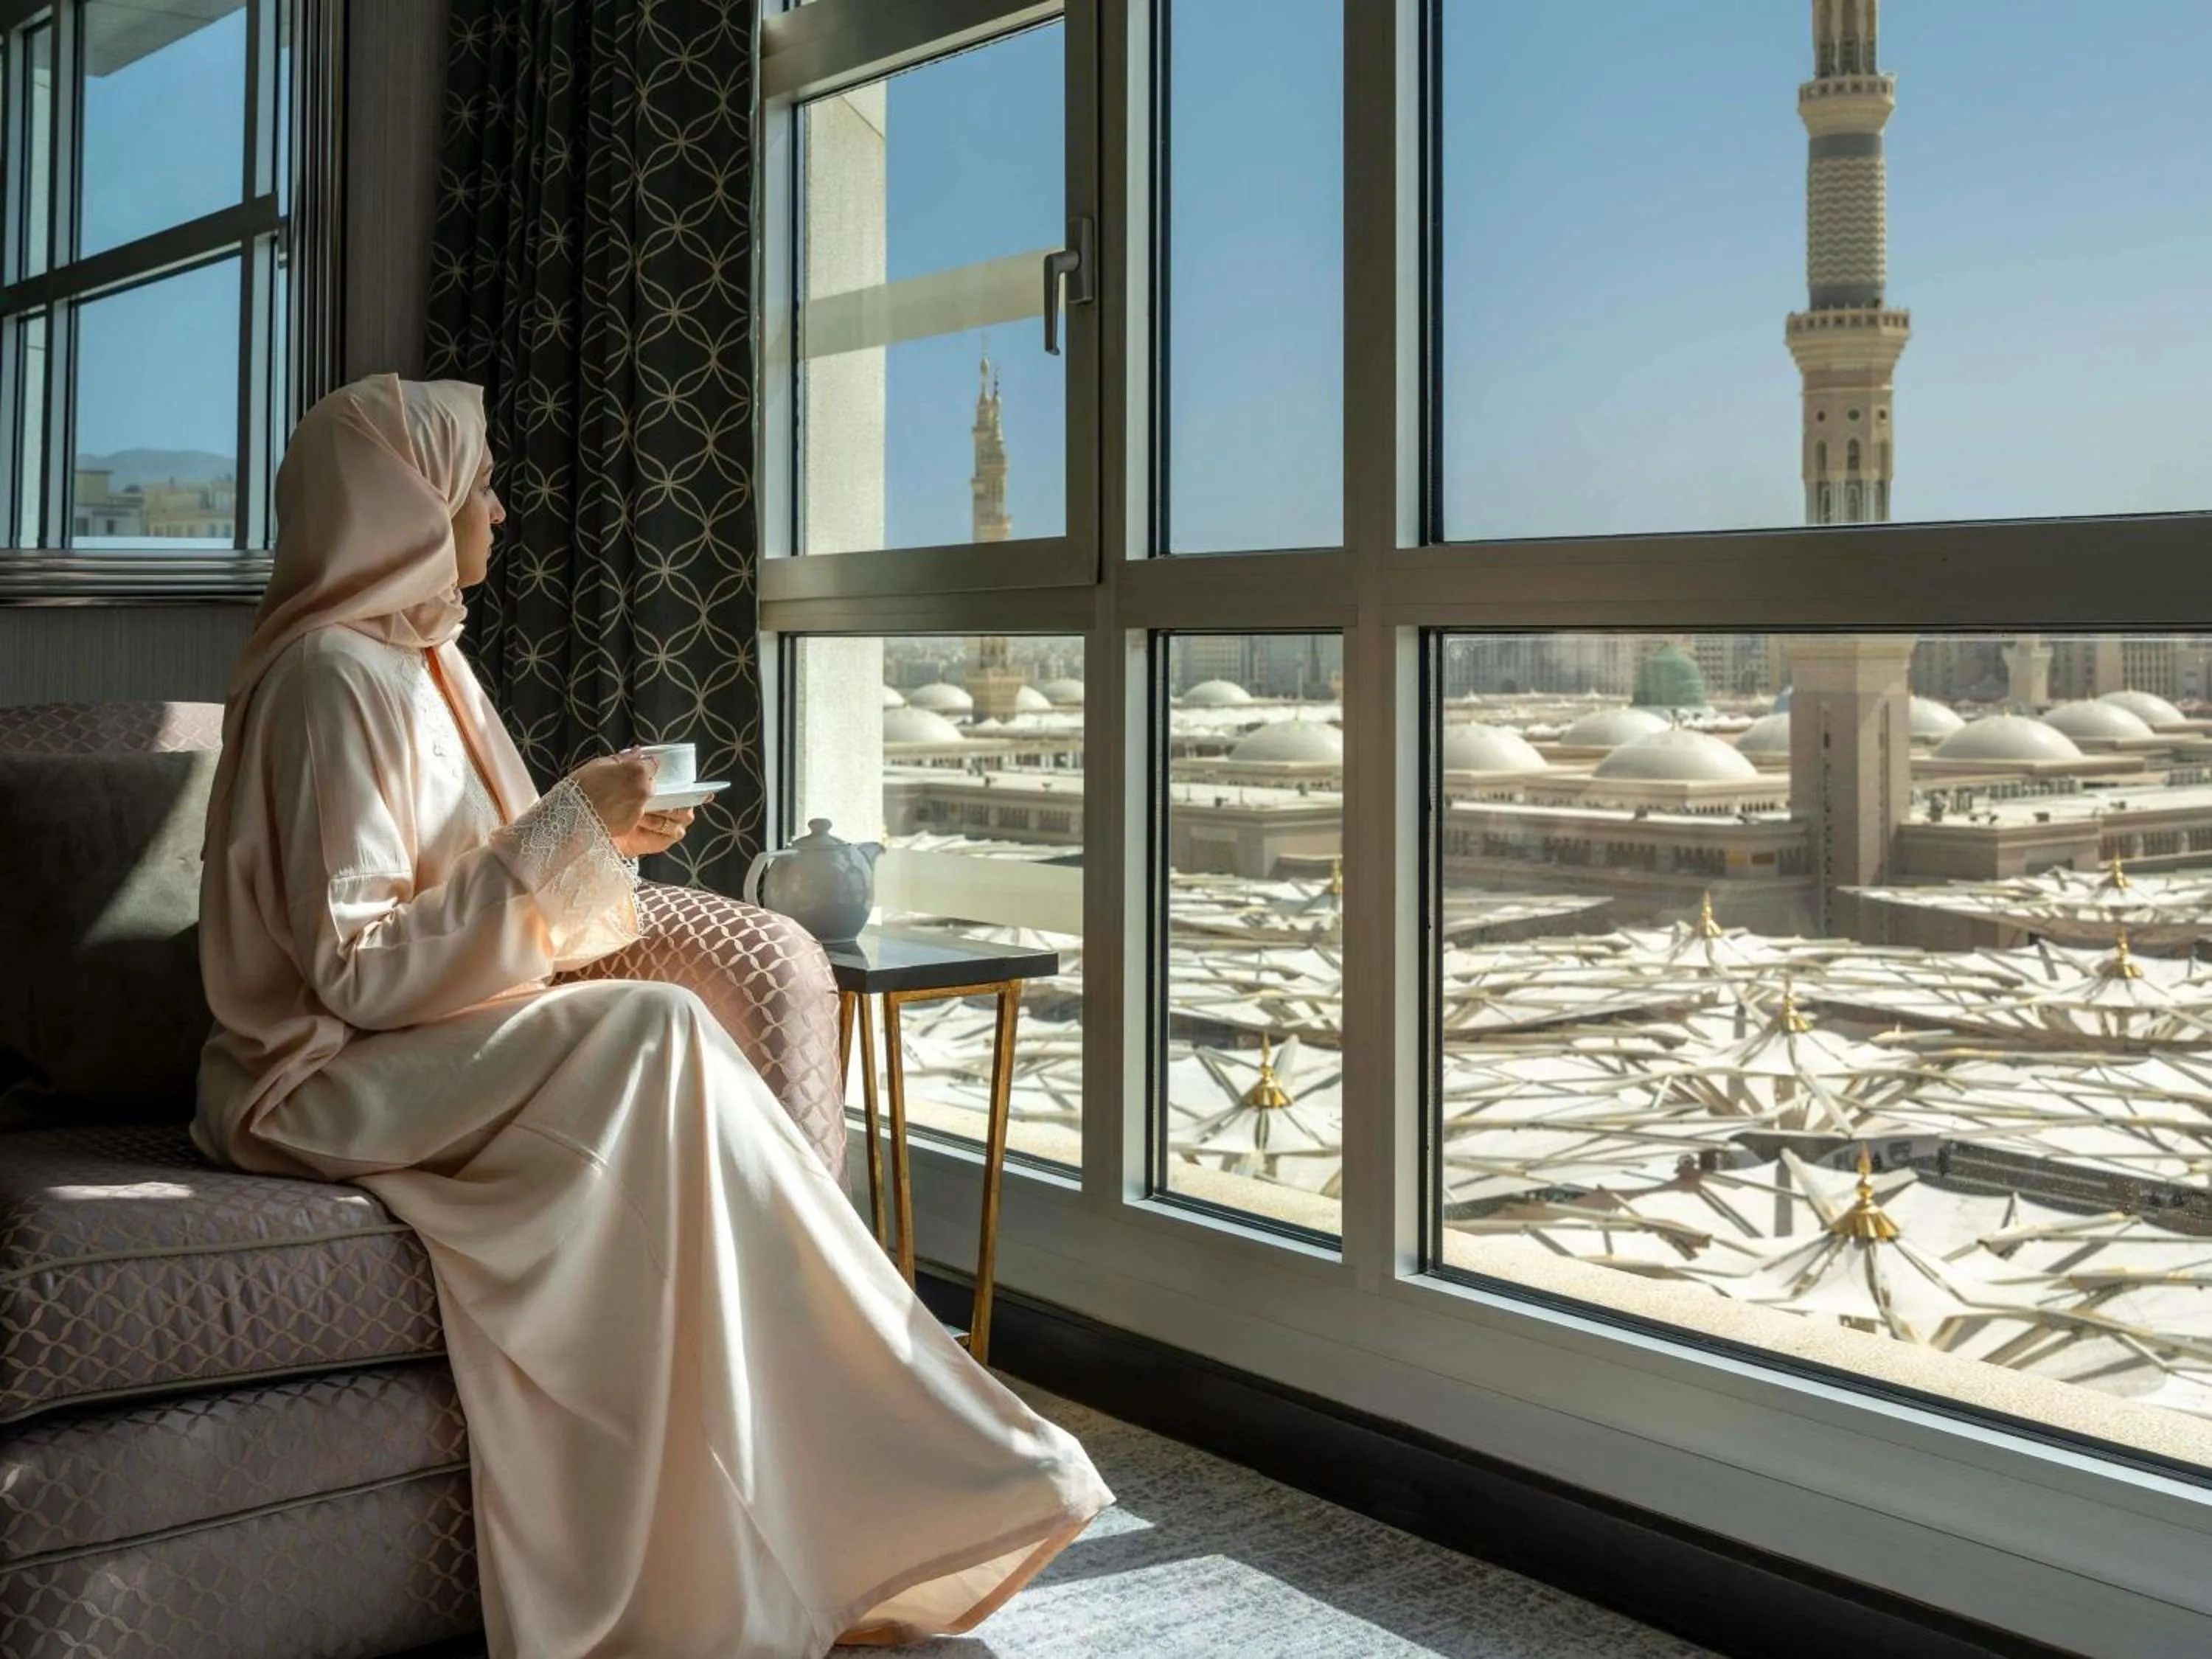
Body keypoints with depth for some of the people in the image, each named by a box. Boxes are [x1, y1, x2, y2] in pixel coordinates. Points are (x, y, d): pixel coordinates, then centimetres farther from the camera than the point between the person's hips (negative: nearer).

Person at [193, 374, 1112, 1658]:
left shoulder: (412, 657, 13)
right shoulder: (333, 675, -16)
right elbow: (357, 971, -21)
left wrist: (591, 841, 2)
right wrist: (557, 833, -21)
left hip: (423, 1053, 9)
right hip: (329, 1080, -8)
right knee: (658, 1032, -25)